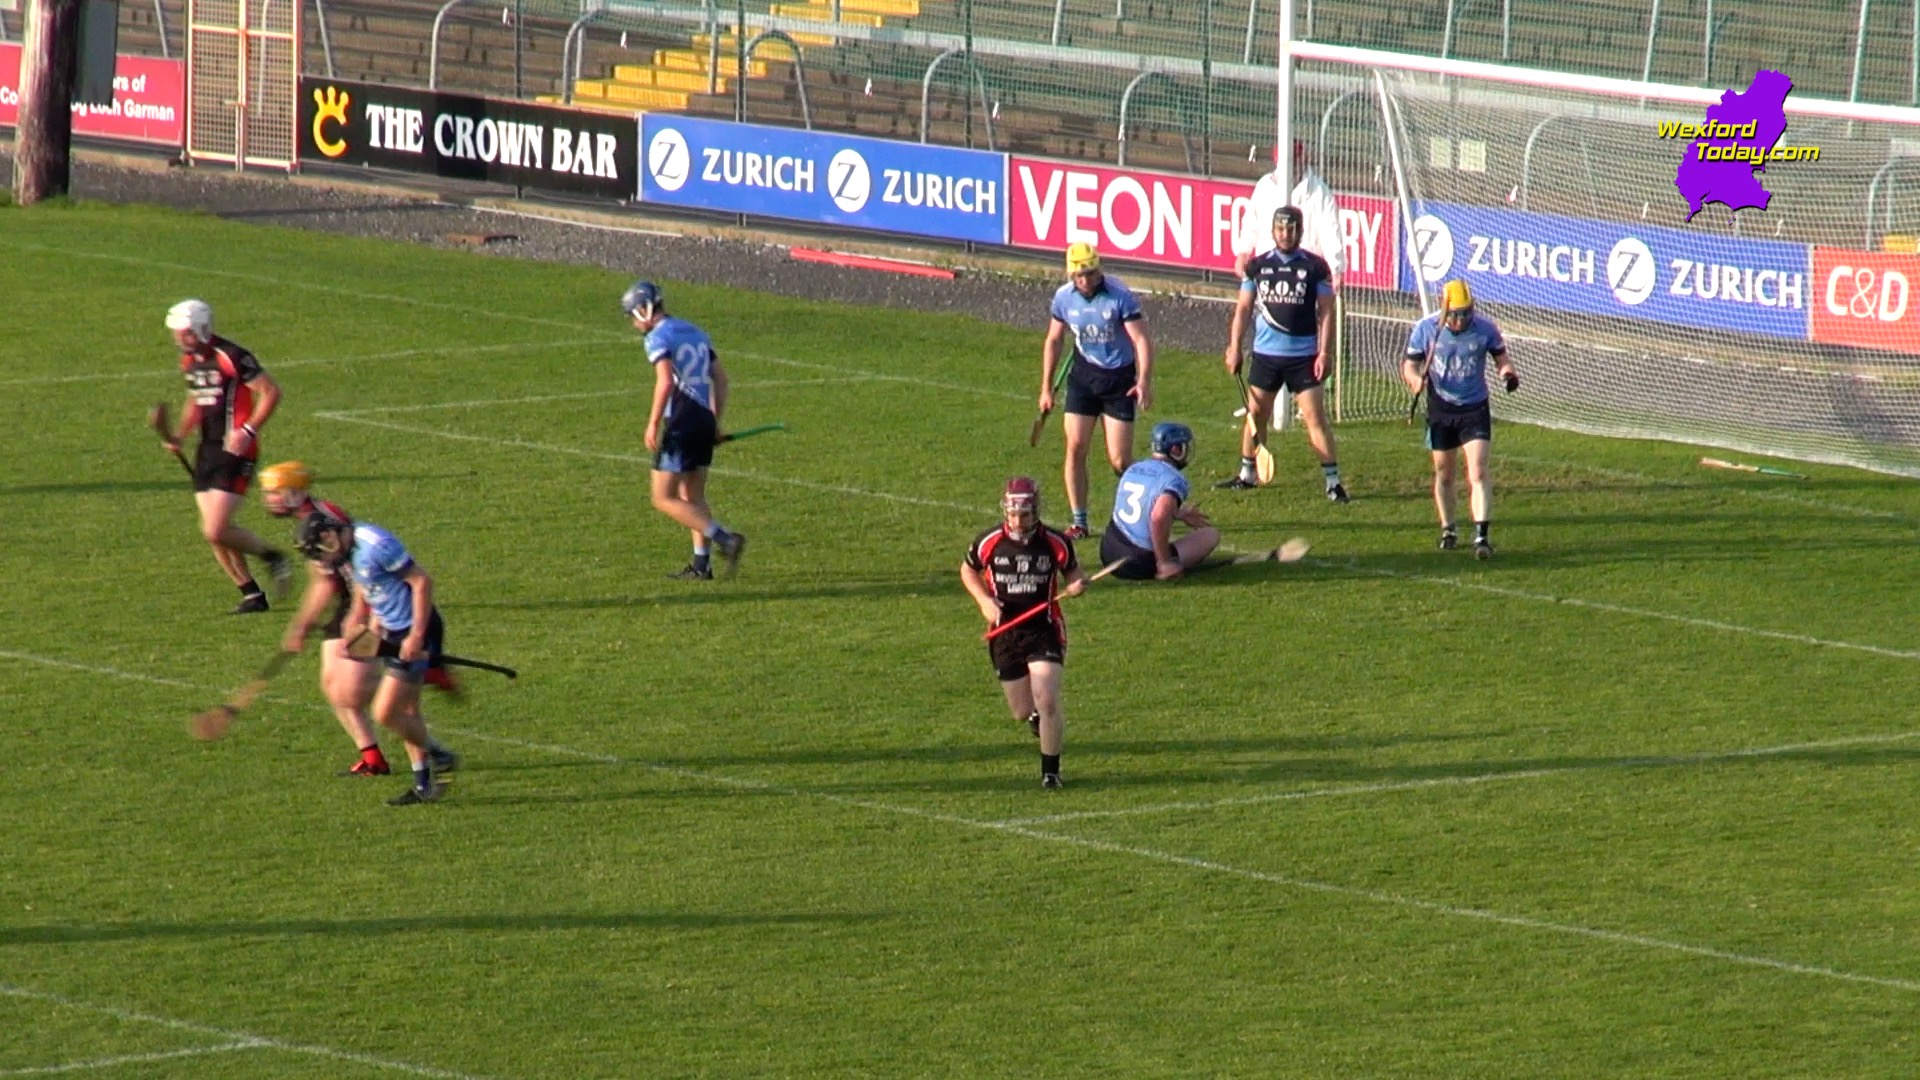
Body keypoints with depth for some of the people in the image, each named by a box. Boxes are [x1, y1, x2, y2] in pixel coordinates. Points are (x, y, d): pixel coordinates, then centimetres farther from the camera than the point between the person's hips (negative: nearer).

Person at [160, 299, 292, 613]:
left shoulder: (232, 358, -17)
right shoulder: (189, 360, 9)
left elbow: (271, 392, -14)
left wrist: (248, 431, -21)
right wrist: (179, 435, 8)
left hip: (235, 450, -9)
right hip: (207, 450, 9)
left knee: (215, 531, -14)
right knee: (214, 531, 6)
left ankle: (272, 557, 9)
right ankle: (252, 595, 19)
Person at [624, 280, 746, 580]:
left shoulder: (658, 338, -8)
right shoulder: (695, 333, 17)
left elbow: (666, 382, -21)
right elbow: (720, 378, 17)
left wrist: (653, 424, -17)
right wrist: (716, 421, 22)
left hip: (680, 423, -8)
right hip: (705, 421, 8)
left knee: (664, 499, -3)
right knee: (693, 497, 15)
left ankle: (724, 539, -14)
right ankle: (701, 564, 12)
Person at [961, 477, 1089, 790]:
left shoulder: (1056, 543, -6)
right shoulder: (988, 542, -5)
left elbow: (1071, 569, 11)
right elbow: (968, 570, 12)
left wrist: (1076, 584, -13)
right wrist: (984, 601, -5)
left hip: (1045, 631, -2)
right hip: (1005, 632, 2)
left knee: (1047, 702, -16)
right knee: (1022, 711, 8)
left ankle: (1051, 771, 0)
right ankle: (1036, 716, 48)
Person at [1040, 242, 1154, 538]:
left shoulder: (1119, 295, -18)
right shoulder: (1064, 297, -4)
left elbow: (1141, 339, -19)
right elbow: (1053, 341, 10)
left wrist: (1144, 381, -32)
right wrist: (1046, 388, 11)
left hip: (1119, 378, -4)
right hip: (1083, 373, 4)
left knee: (1120, 460, -5)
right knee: (1075, 447, -5)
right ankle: (1078, 521, 5)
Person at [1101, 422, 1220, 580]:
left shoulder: (1133, 470, 10)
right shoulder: (1174, 480, -16)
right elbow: (1159, 517, -35)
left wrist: (1179, 514, 40)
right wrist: (1164, 562, -25)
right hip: (1140, 565, -7)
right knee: (1211, 535, 0)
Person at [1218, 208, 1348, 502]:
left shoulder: (1315, 267, -2)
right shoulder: (1258, 266, 6)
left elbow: (1326, 311, -2)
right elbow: (1243, 308, 10)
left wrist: (1323, 353, -9)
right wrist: (1234, 348, 4)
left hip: (1304, 356, -3)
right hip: (1265, 354, 3)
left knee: (1315, 417, -7)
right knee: (1256, 414, 9)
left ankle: (1333, 481, -4)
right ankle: (1246, 475, 23)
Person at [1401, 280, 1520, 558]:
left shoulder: (1485, 328, -10)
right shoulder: (1425, 329, -8)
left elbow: (1500, 357, 5)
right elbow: (1410, 363, 0)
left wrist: (1507, 370, -18)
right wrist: (1414, 377, -23)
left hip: (1475, 408, -1)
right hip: (1440, 409, 1)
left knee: (1478, 472, -13)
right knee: (1443, 474, 10)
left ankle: (1481, 536, -16)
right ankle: (1447, 530, 29)